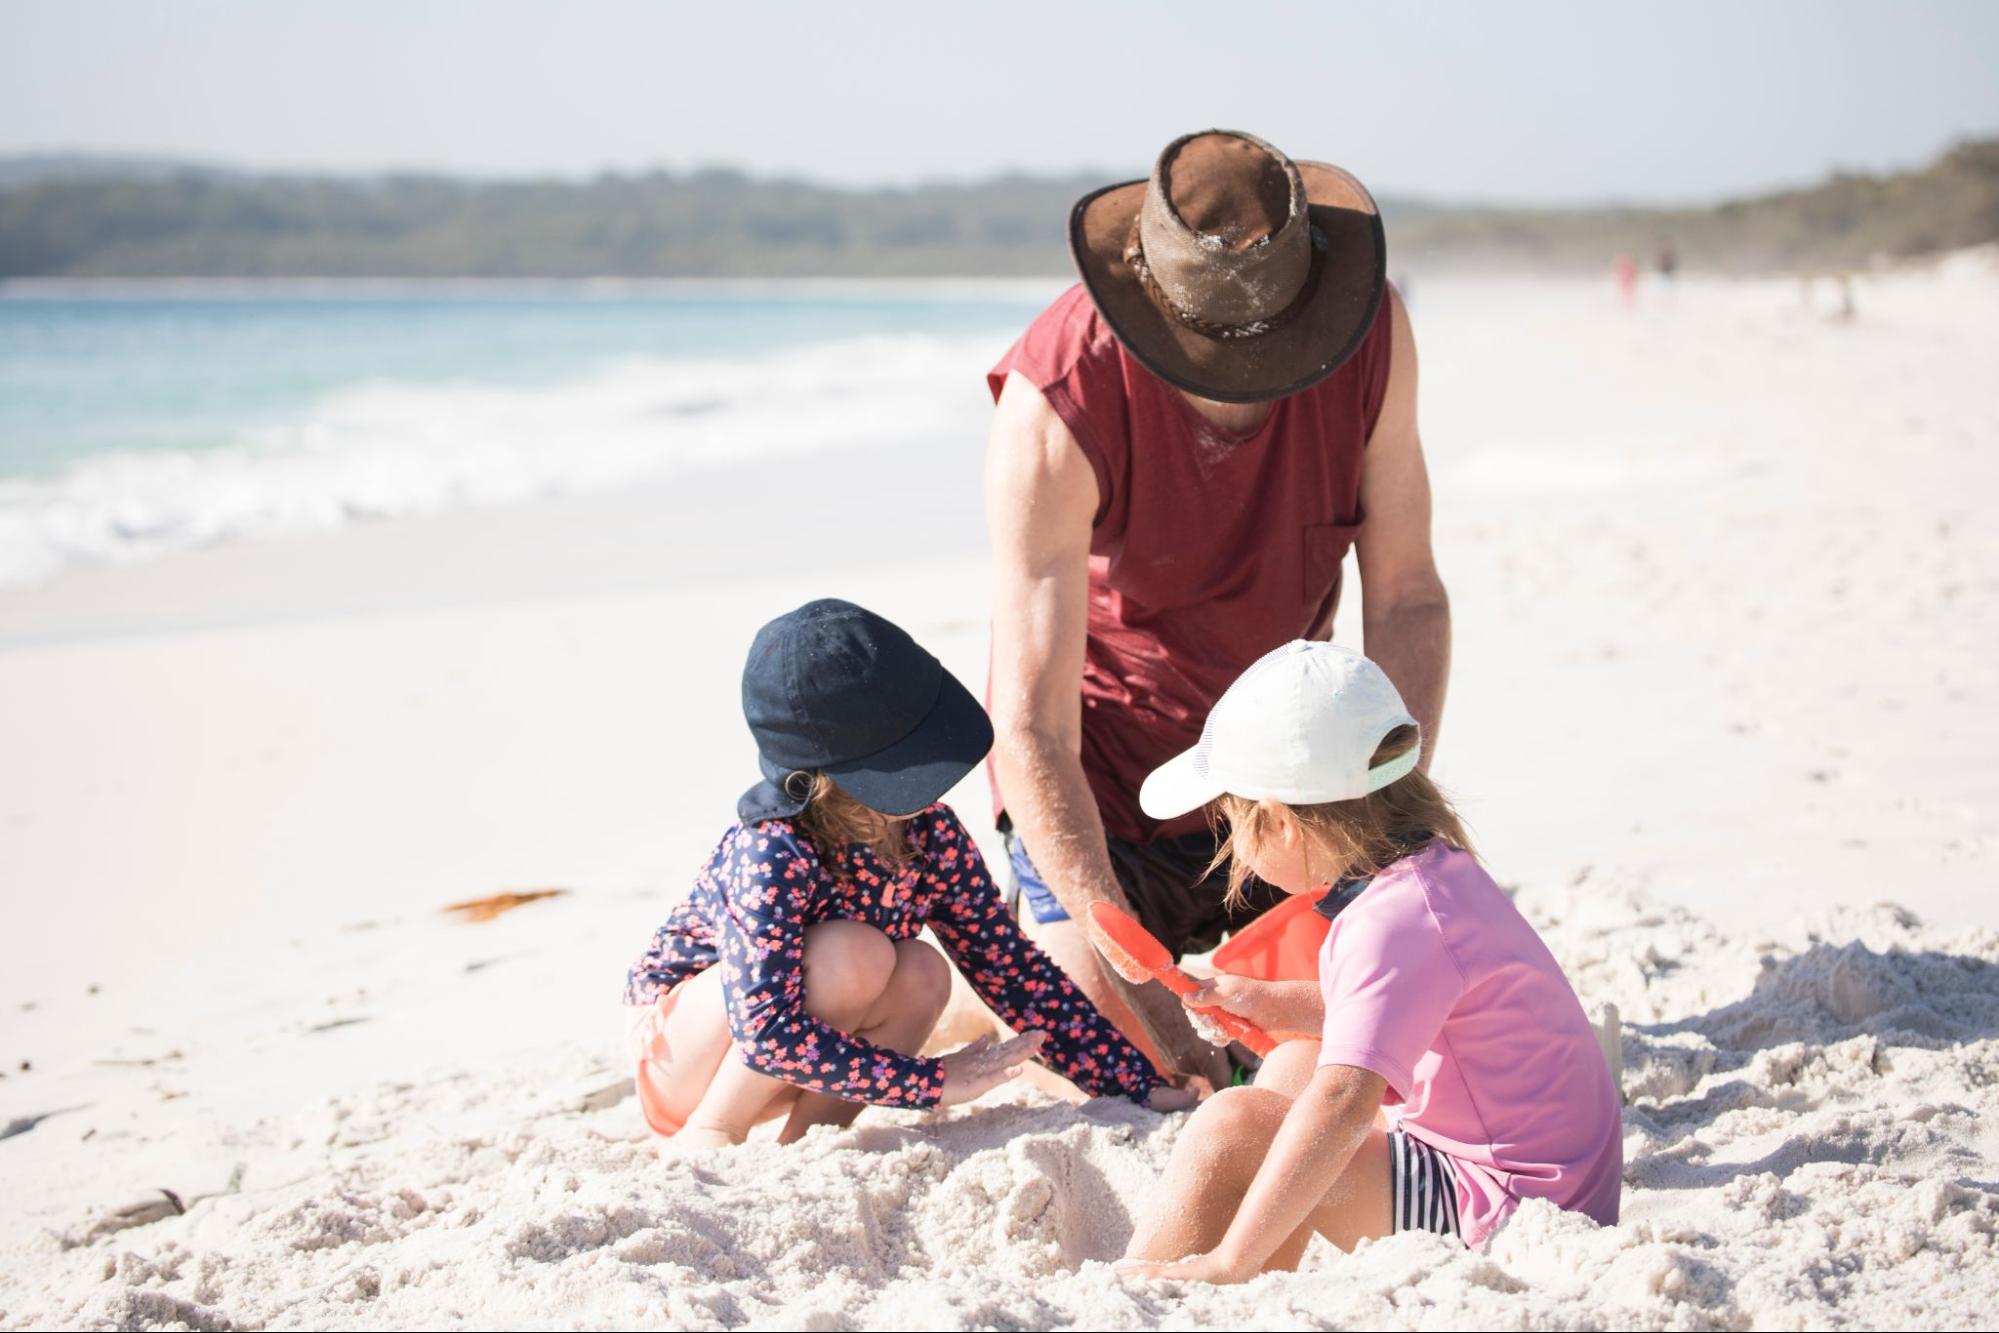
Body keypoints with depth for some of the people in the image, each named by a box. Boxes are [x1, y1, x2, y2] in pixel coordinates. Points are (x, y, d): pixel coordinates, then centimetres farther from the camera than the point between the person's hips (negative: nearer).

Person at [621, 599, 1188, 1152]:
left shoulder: (925, 830, -14)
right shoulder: (770, 854, -33)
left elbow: (1009, 965, -8)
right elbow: (767, 1031, -38)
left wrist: (1139, 1084, -11)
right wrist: (932, 1079, -35)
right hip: (676, 1046, -6)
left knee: (922, 976, -20)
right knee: (854, 956, -30)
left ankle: (807, 1132, -5)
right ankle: (705, 1135, -15)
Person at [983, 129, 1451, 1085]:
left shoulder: (1372, 333, -21)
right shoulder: (1056, 406, -32)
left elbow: (1405, 601, -12)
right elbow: (1032, 730, -32)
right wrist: (1138, 987, -36)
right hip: (1104, 760, -3)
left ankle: (1213, 927, 30)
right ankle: (1038, 933, 22)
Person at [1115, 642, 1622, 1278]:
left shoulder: (1394, 922, -22)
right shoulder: (1433, 867, 8)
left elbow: (1345, 1105, -35)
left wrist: (1229, 1262, -36)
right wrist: (1274, 1003, 17)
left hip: (1504, 1217, -11)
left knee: (1234, 1128, -16)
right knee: (1295, 1063, 21)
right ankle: (1262, 1290, 16)